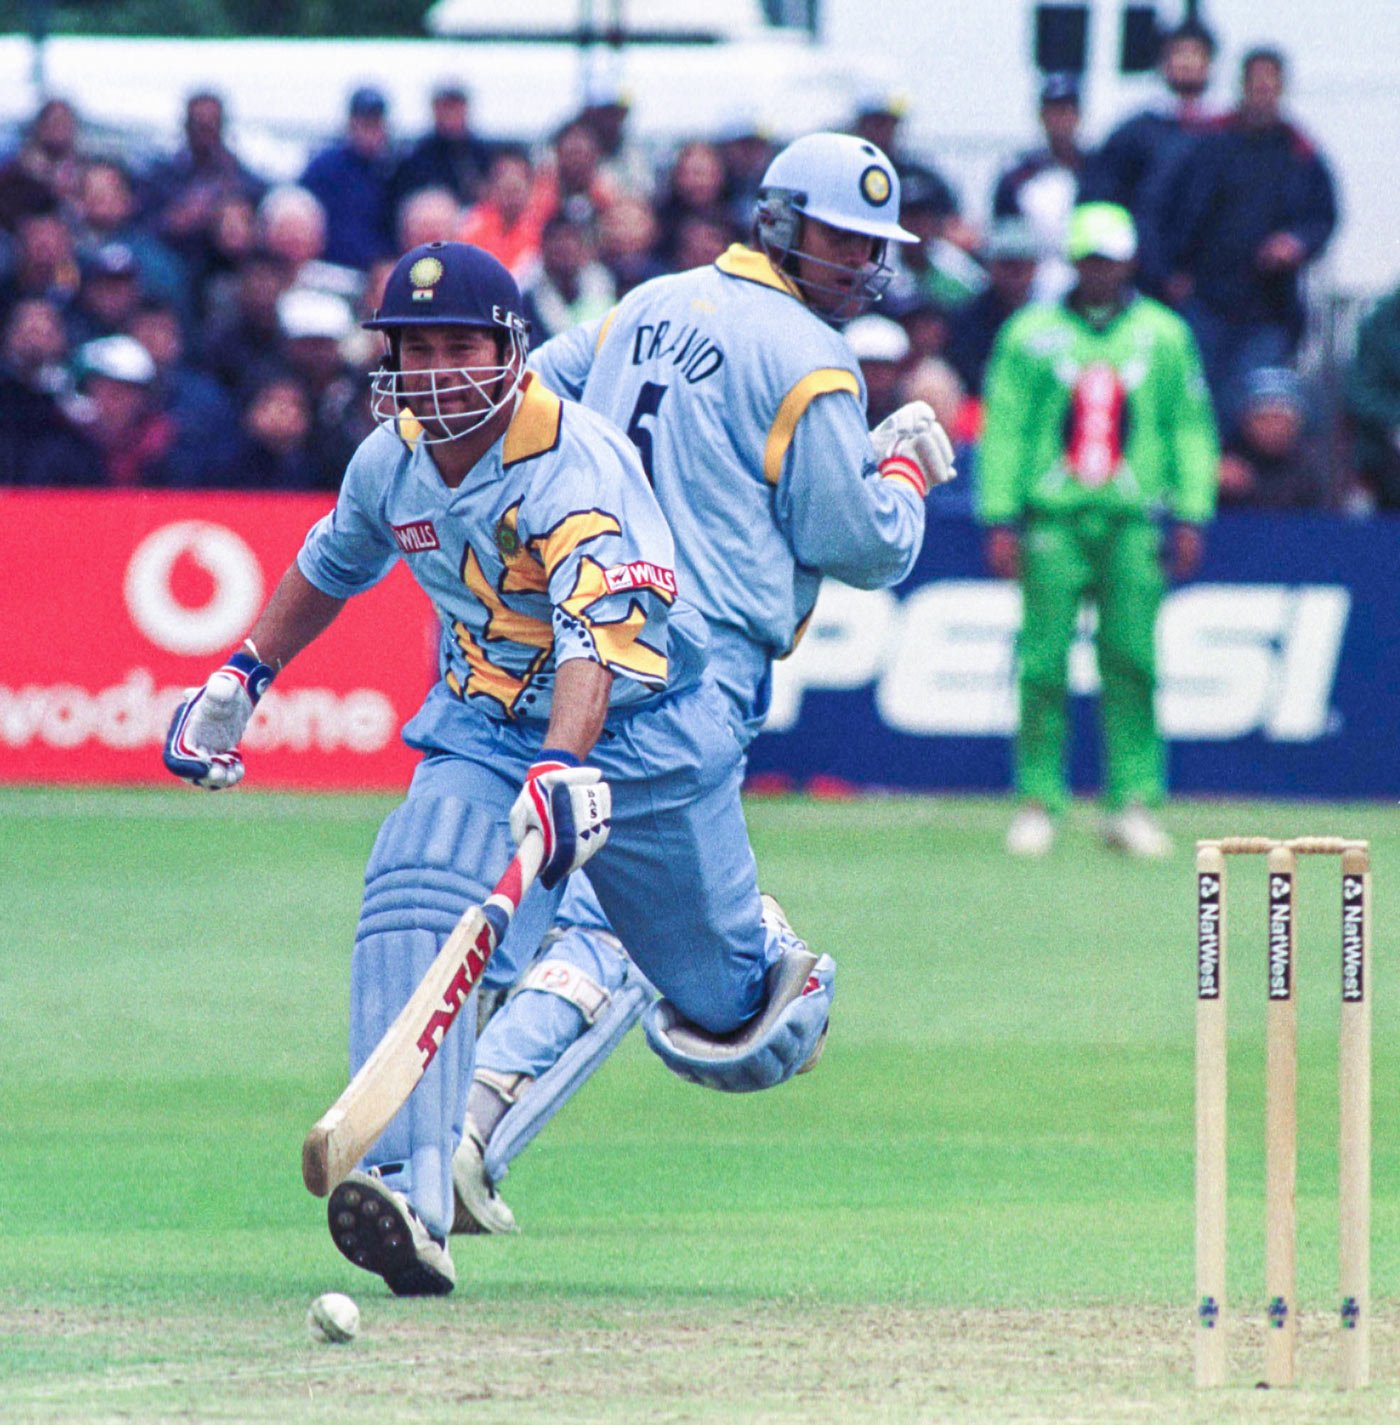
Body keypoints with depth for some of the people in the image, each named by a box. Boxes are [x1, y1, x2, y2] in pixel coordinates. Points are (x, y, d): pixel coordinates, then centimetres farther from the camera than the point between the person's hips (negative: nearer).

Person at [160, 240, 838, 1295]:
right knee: (414, 910, -27)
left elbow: (595, 636, -44)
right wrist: (243, 680, 20)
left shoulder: (580, 469, -28)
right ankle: (411, 1199, -38)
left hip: (643, 740, -4)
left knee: (726, 1026, 11)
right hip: (481, 733, 4)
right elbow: (333, 565, 20)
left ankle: (775, 967, 52)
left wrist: (565, 768, -59)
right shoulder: (392, 460, -5)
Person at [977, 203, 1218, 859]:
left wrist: (1190, 516, 5)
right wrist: (1000, 521, -2)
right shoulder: (1030, 333, 6)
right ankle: (1039, 800, 1)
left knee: (1131, 662, -4)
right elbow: (1002, 429, 5)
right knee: (1044, 663, -4)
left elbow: (1190, 427, 12)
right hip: (1052, 516, -1)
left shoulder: (1164, 334, 10)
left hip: (1133, 521, 1)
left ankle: (1132, 803, -1)